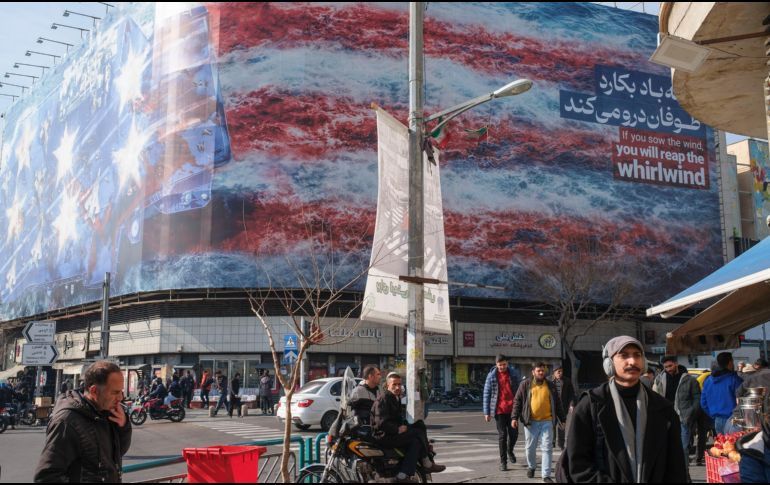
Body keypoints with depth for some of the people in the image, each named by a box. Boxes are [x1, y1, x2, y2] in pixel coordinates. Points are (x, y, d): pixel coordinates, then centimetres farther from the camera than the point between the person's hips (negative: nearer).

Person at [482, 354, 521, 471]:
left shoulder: (514, 373, 2)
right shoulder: (491, 376, 0)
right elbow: (486, 394, 2)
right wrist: (486, 412, -2)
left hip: (512, 409, 1)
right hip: (499, 410, -1)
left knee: (514, 433, 2)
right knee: (502, 435, 2)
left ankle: (510, 451, 34)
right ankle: (503, 462, 12)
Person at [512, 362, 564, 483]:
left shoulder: (550, 385, 9)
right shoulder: (525, 385, 3)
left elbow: (557, 403, 14)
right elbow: (517, 401, 2)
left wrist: (562, 419, 14)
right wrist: (514, 417, -7)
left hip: (547, 421, 1)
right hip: (530, 421, -1)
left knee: (547, 448, -3)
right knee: (530, 447, 10)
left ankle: (546, 475, 1)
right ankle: (531, 466, 36)